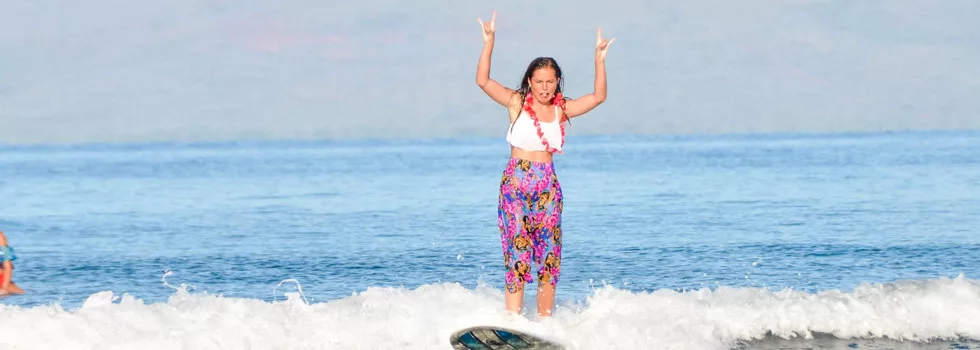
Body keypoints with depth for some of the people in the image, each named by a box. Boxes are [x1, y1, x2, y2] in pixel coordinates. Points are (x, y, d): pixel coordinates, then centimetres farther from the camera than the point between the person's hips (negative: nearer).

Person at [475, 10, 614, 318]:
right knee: (517, 257, -7)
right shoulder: (517, 103, 0)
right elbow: (483, 81, -9)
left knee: (549, 258, 4)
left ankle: (545, 321, 13)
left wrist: (600, 60, -7)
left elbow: (598, 97, 1)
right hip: (515, 185, -3)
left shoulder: (562, 109, 6)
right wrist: (489, 43, -17)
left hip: (548, 188, 3)